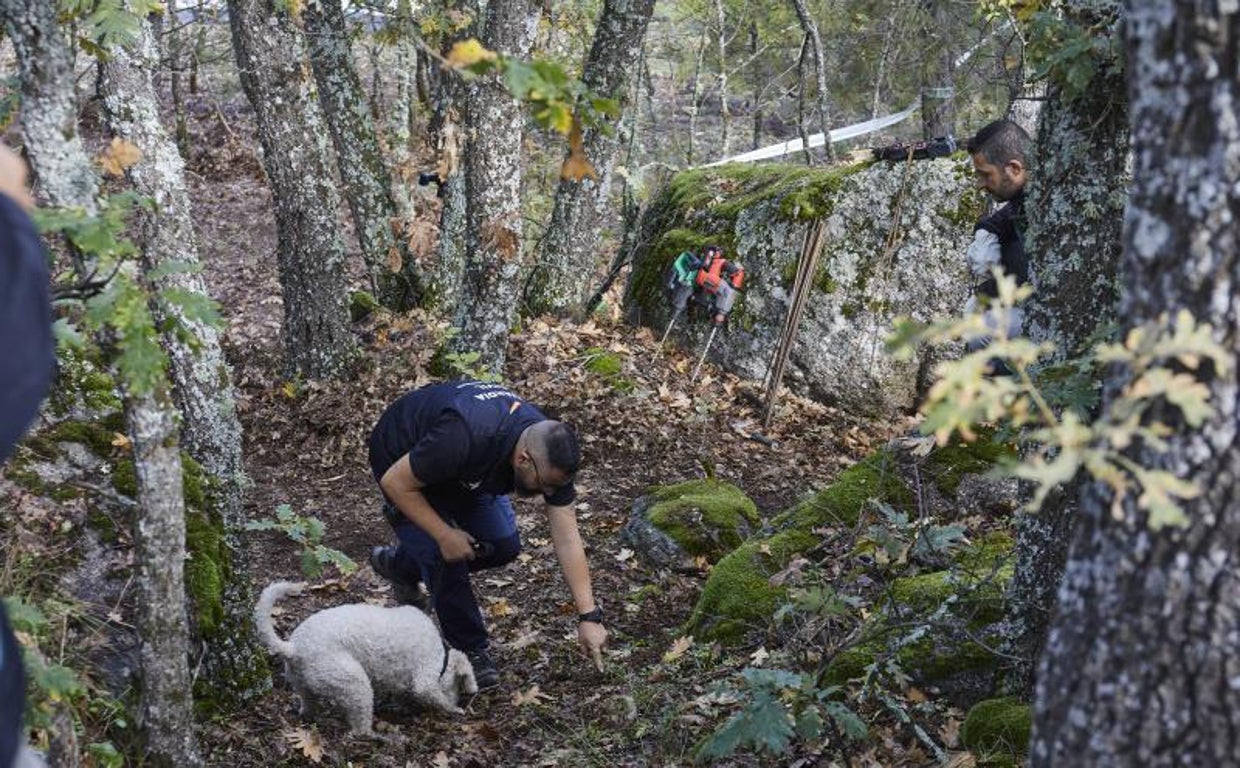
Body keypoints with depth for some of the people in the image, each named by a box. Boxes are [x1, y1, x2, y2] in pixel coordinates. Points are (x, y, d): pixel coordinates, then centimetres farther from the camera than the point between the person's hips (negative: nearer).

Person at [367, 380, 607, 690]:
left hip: (463, 469, 6)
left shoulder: (550, 448, -25)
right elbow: (395, 483, -30)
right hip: (401, 460, -6)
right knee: (447, 562, -17)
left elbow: (567, 540, -20)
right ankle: (472, 652, 6)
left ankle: (401, 564, 20)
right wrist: (444, 535, -28)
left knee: (504, 545, -2)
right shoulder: (465, 439, -44)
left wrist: (589, 616, -22)